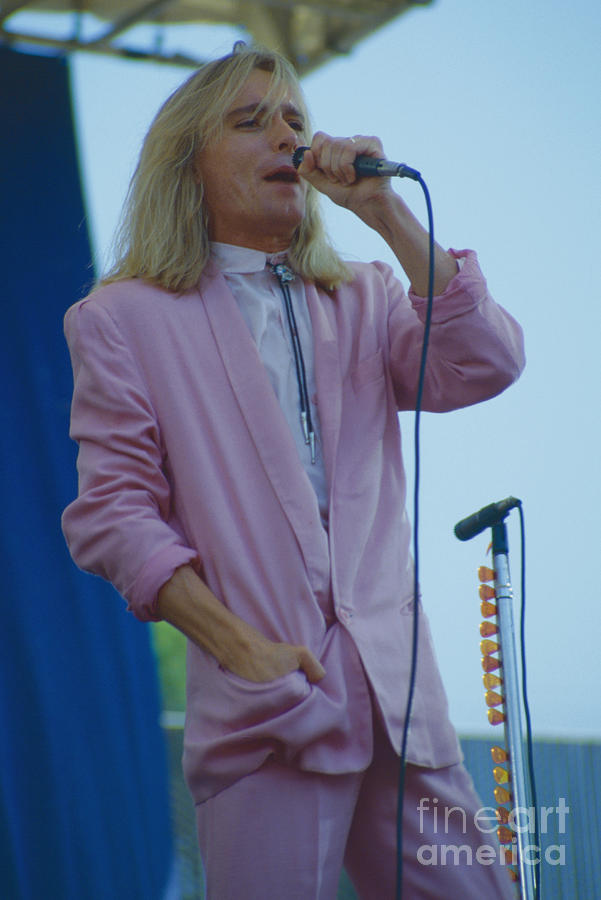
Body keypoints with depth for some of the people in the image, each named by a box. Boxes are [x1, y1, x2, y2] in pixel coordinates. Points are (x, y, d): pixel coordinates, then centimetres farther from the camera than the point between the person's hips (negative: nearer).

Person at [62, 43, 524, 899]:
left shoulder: (364, 301, 19)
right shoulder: (125, 319, 7)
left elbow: (485, 366, 1)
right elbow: (111, 515, 0)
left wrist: (385, 210, -3)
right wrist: (240, 646, -11)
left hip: (399, 695, 4)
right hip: (264, 702, -4)